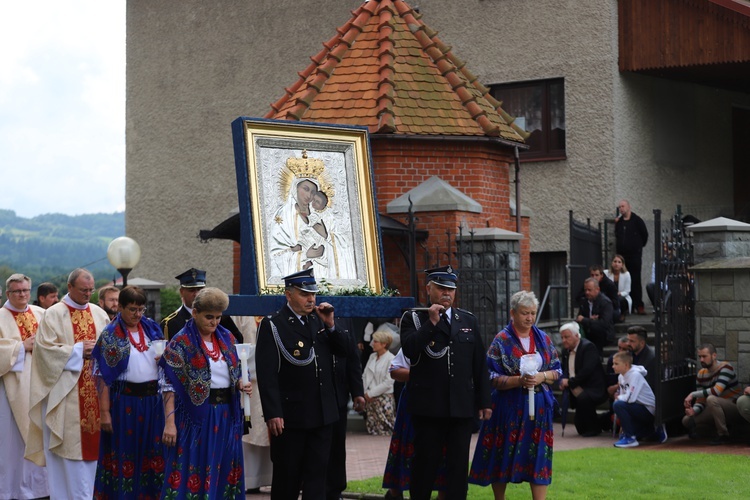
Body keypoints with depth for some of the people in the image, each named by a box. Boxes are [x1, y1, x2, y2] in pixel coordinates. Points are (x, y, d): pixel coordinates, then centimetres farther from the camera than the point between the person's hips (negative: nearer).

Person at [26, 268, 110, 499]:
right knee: (69, 444, -4)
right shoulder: (54, 314, -3)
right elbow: (45, 349, -10)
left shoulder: (99, 314, 11)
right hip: (65, 391, -4)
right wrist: (78, 350, -13)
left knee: (91, 441, 6)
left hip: (94, 389, 4)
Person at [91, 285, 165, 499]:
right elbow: (103, 376, -8)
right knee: (124, 454, 2)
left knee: (150, 453, 7)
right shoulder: (110, 335, -4)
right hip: (124, 401, -4)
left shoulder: (152, 328, 8)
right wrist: (104, 411, -13)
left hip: (152, 400, 4)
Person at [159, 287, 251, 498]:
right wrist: (169, 423, -18)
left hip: (226, 415, 5)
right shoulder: (181, 342, -7)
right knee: (193, 472, -1)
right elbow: (169, 385, -11)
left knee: (222, 472, 8)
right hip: (196, 416, -5)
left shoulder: (227, 338, 9)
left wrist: (241, 385, -5)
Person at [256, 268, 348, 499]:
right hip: (290, 415, -5)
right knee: (287, 475, 7)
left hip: (323, 412, 5)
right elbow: (266, 373, -14)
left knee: (317, 471, 7)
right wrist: (272, 414, -20)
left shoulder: (319, 319, 9)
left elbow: (343, 350, 10)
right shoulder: (272, 325, -9)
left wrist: (330, 325, -5)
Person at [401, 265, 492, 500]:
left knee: (459, 465, 5)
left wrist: (484, 401, 9)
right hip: (428, 407, -3)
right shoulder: (413, 319, 3)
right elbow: (409, 349, -16)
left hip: (462, 407, 3)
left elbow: (480, 365, 12)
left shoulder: (469, 320, 12)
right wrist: (431, 322, -17)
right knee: (425, 463, 3)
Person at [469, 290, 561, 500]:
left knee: (538, 457, -1)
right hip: (509, 408, -3)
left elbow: (557, 371, 9)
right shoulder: (502, 340, -4)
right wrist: (519, 381, -21)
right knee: (503, 457, 4)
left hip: (539, 406, 3)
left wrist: (542, 377, -11)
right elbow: (492, 378, -8)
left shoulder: (544, 339, 8)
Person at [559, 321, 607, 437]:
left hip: (593, 391, -9)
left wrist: (570, 382, -22)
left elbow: (587, 371, -26)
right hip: (578, 394, 9)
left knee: (583, 399, -38)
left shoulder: (588, 347, -16)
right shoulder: (566, 351, 10)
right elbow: (564, 370, 15)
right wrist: (563, 381, -8)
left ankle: (593, 428, -19)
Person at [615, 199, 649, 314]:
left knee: (635, 280, -5)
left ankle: (638, 305, -4)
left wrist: (639, 246, 12)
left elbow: (645, 235, 4)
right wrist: (616, 224, 7)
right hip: (622, 254, 4)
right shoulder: (619, 221, 11)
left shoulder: (637, 220, -3)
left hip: (634, 254, -4)